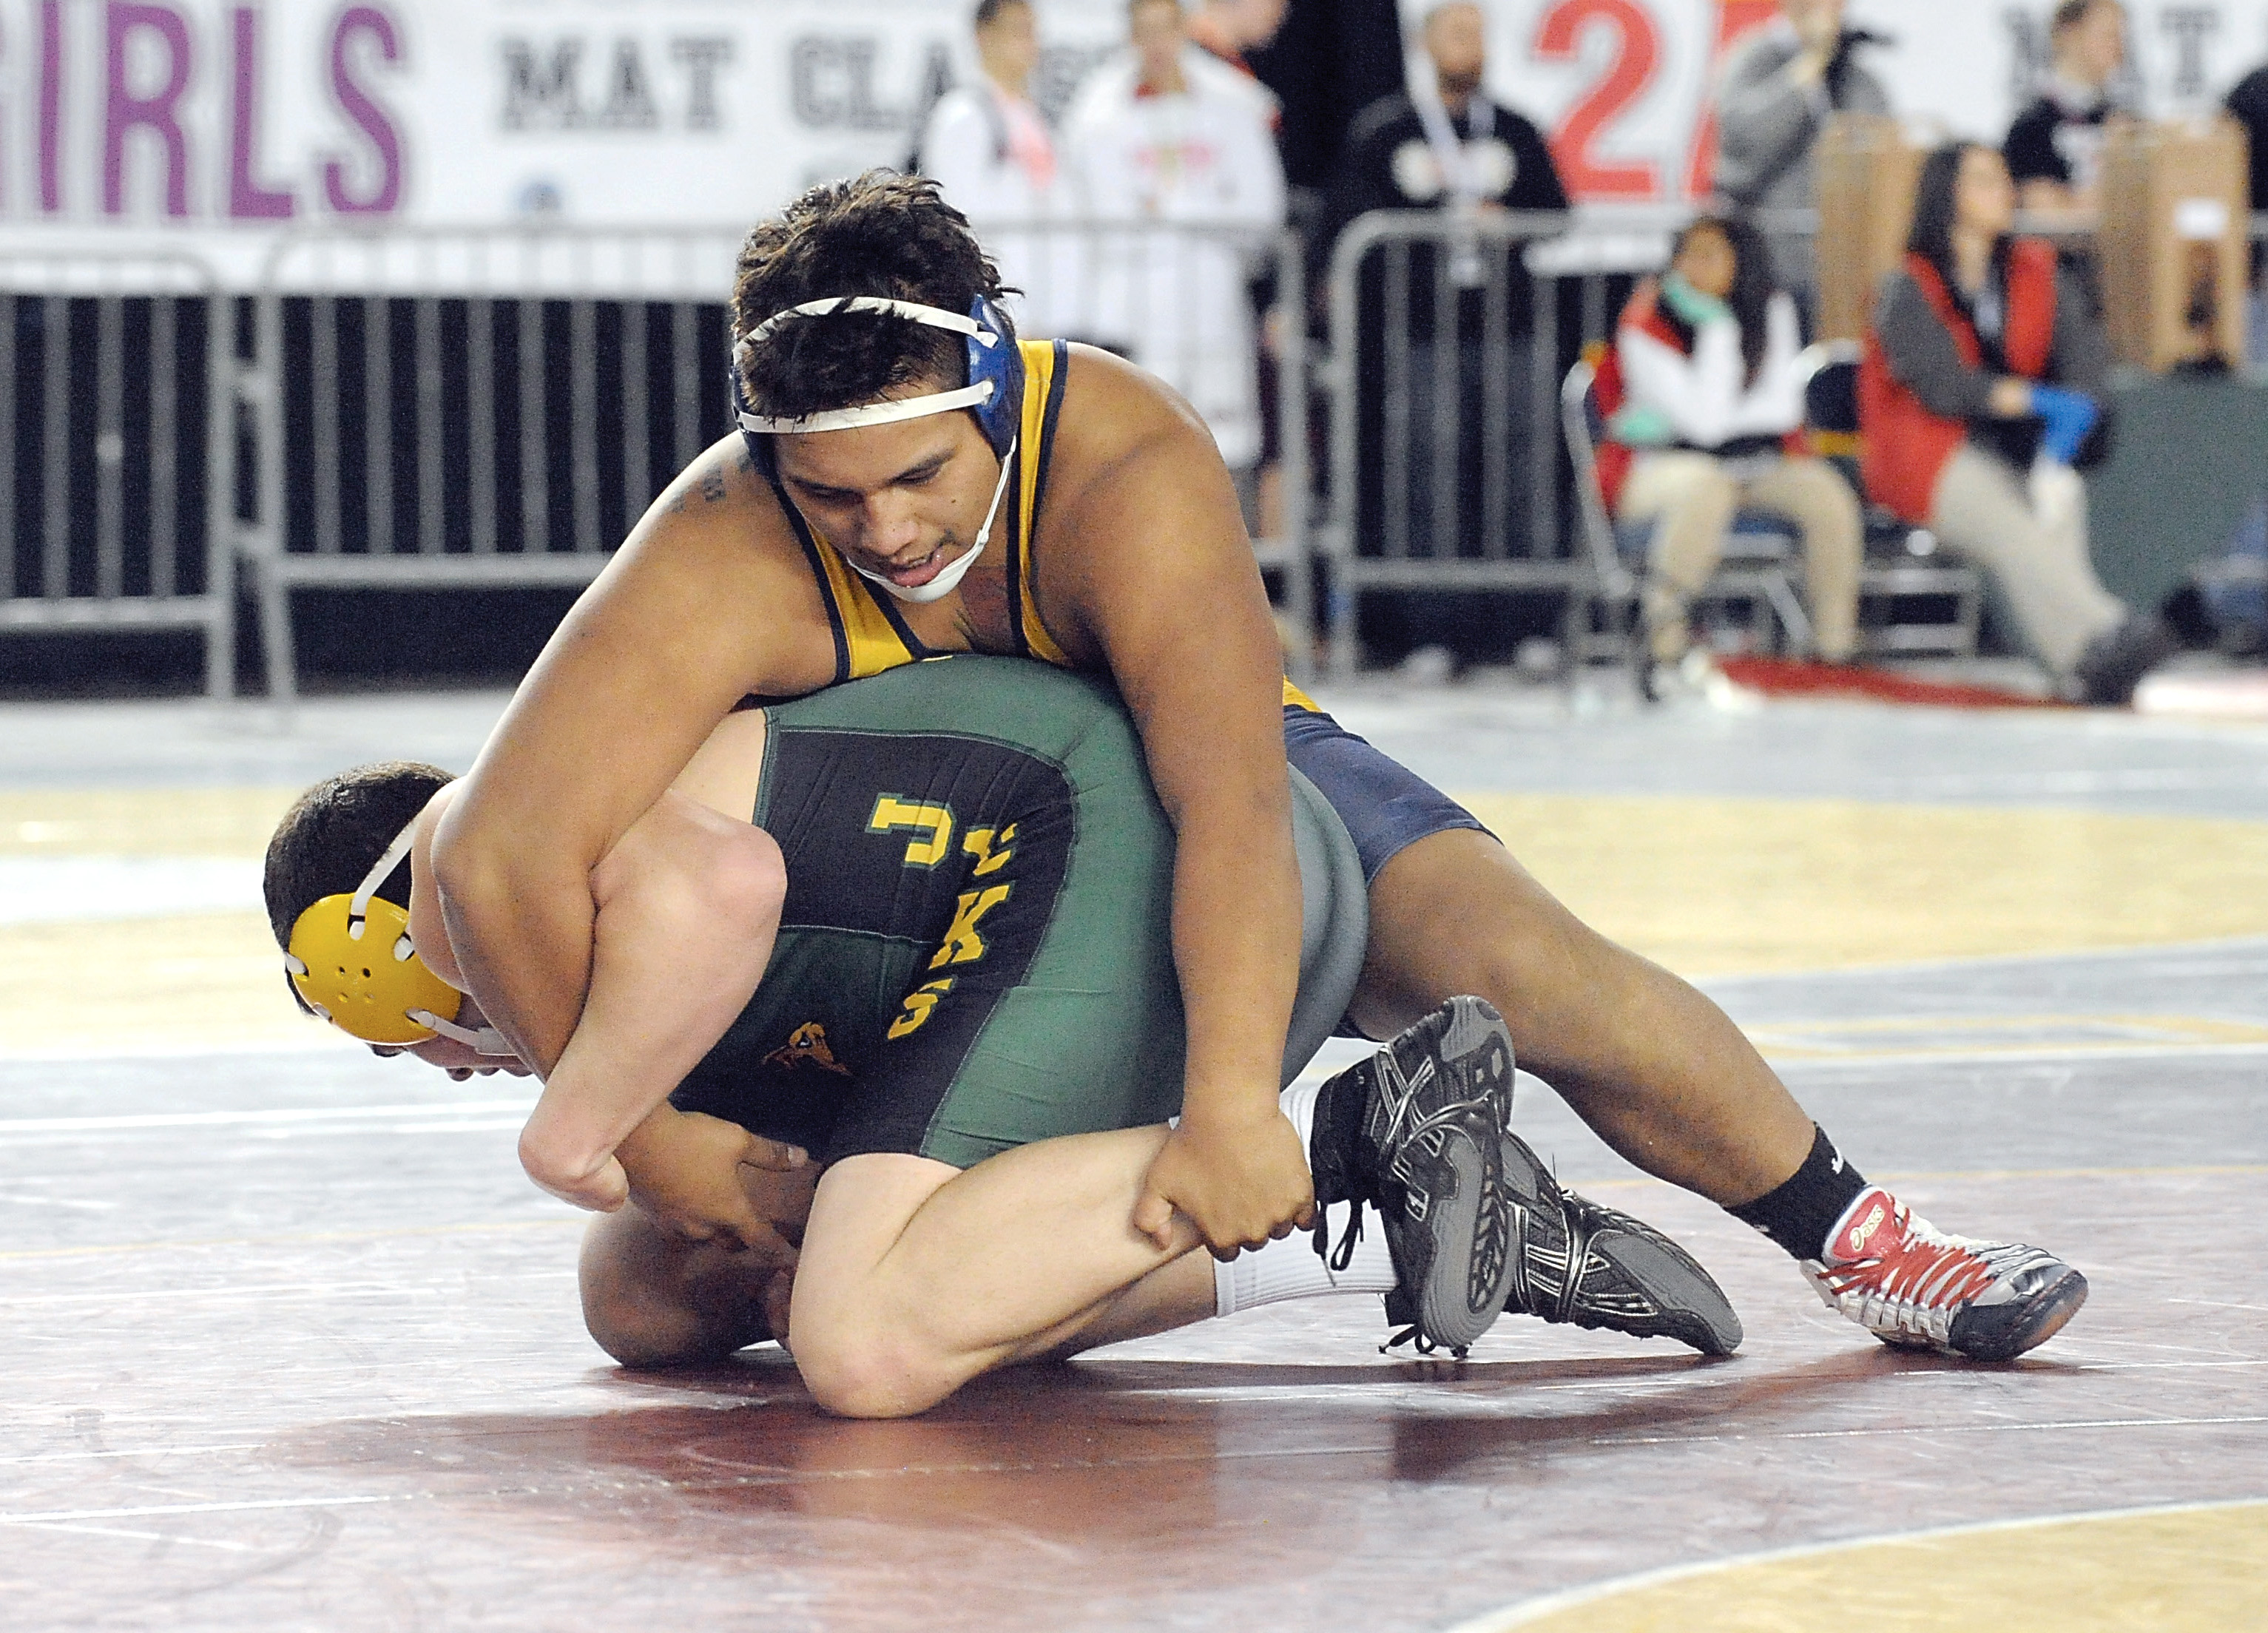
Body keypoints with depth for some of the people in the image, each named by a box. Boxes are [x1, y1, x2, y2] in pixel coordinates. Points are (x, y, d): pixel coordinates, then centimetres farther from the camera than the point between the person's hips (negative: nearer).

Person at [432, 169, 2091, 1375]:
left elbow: (1229, 795, -48)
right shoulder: (722, 561, -35)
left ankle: (1856, 1234, 3)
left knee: (1540, 976, -22)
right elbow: (504, 858, -39)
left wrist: (1230, 1104, -60)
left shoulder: (1127, 464, -37)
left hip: (1205, 766, -2)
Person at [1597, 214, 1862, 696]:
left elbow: (1784, 407, -8)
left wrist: (1672, 421, -17)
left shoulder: (1771, 310, -1)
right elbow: (1706, 419, -24)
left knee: (1828, 493, -23)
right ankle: (1664, 650, -34)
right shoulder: (1646, 326, -16)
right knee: (1707, 486, -39)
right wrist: (1717, 329, -23)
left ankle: (1836, 652, -14)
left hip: (1751, 457, 5)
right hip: (1652, 467, -5)